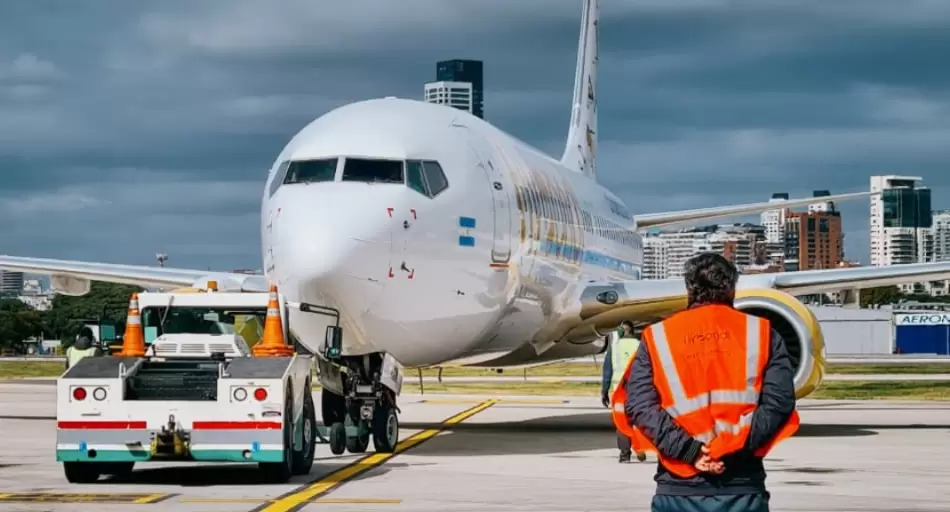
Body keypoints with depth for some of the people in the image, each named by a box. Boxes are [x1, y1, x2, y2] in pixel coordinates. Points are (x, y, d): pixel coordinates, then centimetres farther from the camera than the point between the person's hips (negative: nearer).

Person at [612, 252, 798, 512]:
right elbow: (779, 401, -6)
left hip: (679, 488, 0)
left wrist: (687, 450, -9)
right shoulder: (761, 334, 6)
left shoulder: (657, 337, 6)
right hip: (742, 487, 0)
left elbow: (639, 405, -5)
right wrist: (738, 447, -10)